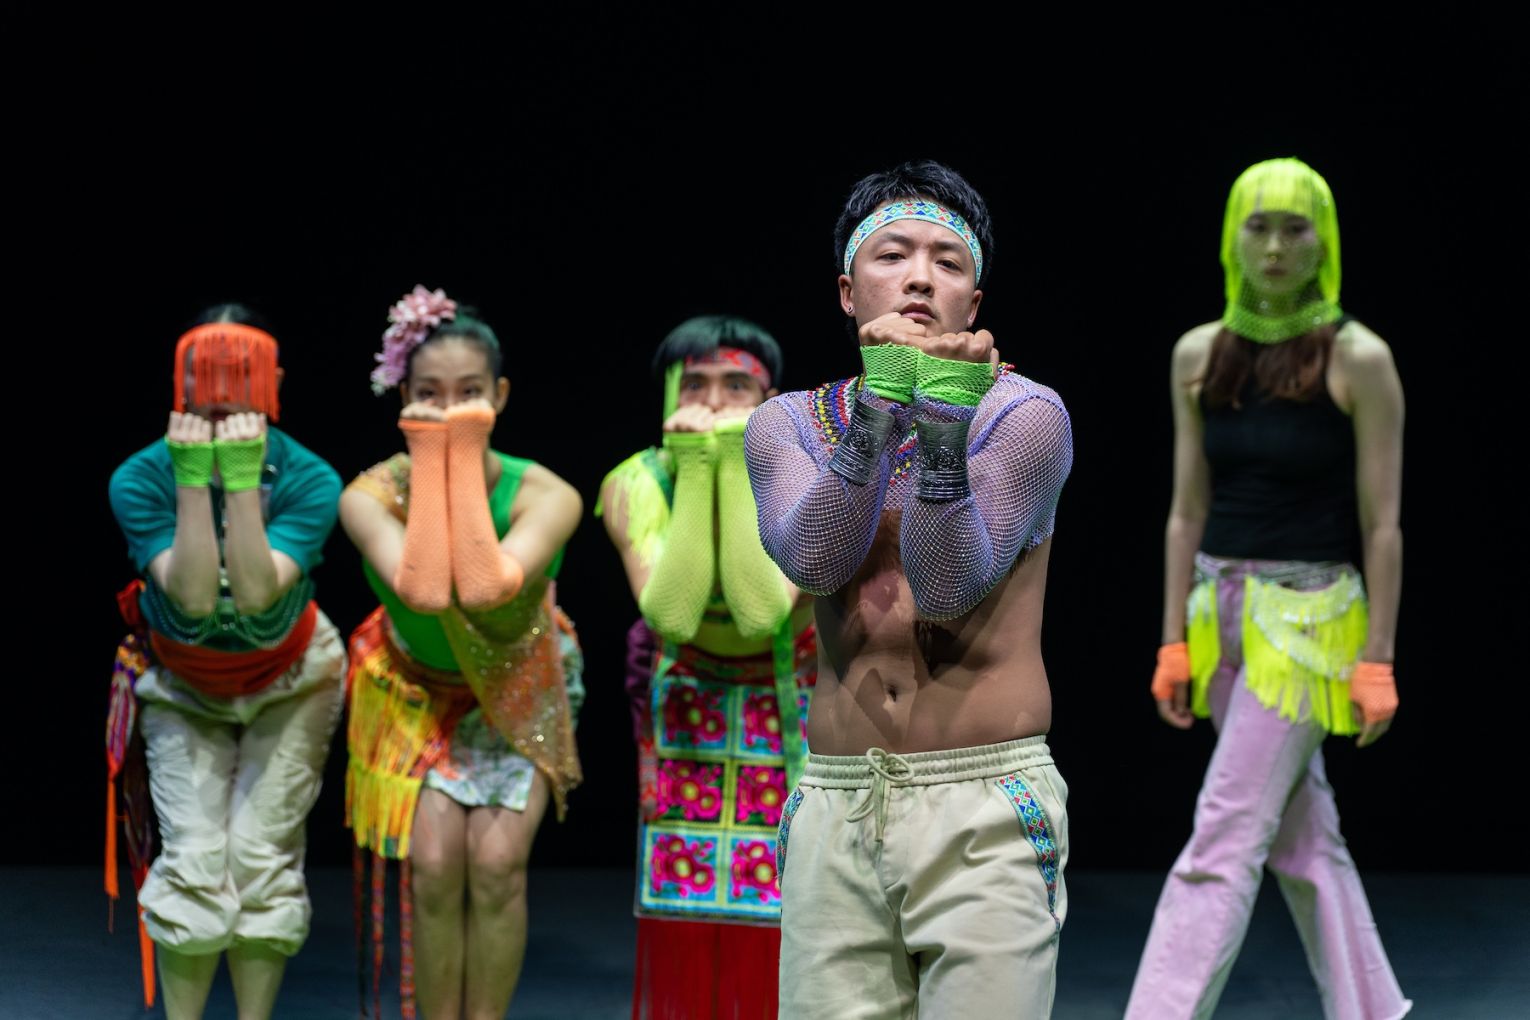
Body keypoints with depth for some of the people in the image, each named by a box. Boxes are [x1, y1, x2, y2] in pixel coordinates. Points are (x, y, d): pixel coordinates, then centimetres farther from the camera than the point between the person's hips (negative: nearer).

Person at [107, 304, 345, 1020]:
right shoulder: (141, 479, -23)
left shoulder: (307, 480, -24)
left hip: (287, 684, 0)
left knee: (261, 853, -7)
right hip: (182, 687, 0)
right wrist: (193, 482, -39)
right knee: (193, 858, -10)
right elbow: (193, 595, -33)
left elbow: (256, 592, -36)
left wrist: (242, 480, -41)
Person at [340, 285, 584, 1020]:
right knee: (433, 861, -14)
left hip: (515, 691, 0)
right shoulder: (371, 494, -24)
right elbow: (422, 591, -43)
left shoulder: (544, 496, -26)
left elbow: (486, 589, -45)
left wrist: (466, 455, -38)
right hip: (417, 694, 1)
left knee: (497, 859, -16)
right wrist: (431, 459, -36)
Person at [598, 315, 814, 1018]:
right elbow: (671, 613, -30)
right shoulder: (636, 484, -14)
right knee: (683, 910, -1)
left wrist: (739, 471, -31)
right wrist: (696, 471, -29)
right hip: (686, 700, 1)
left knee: (777, 913, -7)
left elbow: (762, 610, -33)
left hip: (786, 703, -1)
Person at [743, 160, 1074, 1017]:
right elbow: (814, 560, -10)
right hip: (835, 808, 3)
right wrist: (881, 401, -17)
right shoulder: (788, 424, 10)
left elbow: (950, 587, -13)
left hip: (986, 810, -3)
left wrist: (944, 421, -25)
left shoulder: (1024, 414, -1)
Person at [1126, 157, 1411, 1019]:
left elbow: (1382, 525, -8)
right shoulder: (1200, 356, 6)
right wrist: (1175, 642, 5)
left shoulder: (1358, 360, -8)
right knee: (1302, 836, 13)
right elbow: (1188, 512, 9)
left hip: (1308, 616, -6)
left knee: (1224, 840, -11)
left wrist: (1376, 661, -11)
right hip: (1221, 608, 6)